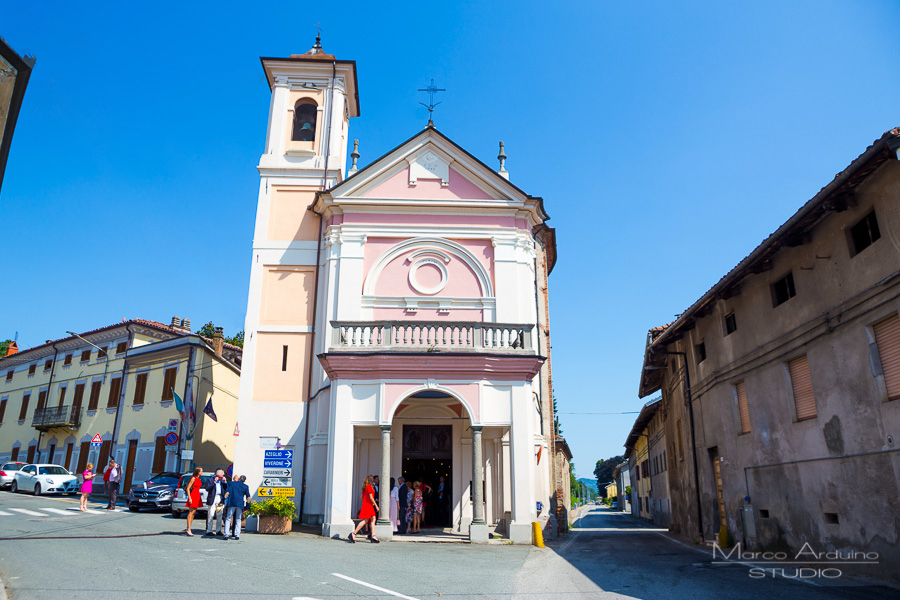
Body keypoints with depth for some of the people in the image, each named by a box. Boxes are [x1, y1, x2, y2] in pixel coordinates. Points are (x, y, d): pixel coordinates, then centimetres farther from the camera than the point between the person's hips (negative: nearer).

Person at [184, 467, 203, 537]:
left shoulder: (199, 479, 15)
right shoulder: (193, 478, -9)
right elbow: (188, 488, -12)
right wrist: (189, 498, -18)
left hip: (197, 496, 8)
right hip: (193, 496, -8)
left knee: (193, 513, 9)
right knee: (191, 513, -8)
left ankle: (188, 529, 15)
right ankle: (188, 530, -8)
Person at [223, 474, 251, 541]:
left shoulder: (231, 483, 10)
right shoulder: (245, 486, 15)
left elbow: (227, 493, -2)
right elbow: (248, 497, 11)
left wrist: (225, 501, 0)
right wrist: (247, 507, 14)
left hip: (231, 503, -2)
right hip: (240, 504, 2)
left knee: (228, 519, 5)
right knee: (238, 520, 11)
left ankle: (226, 535, -3)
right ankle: (237, 535, 4)